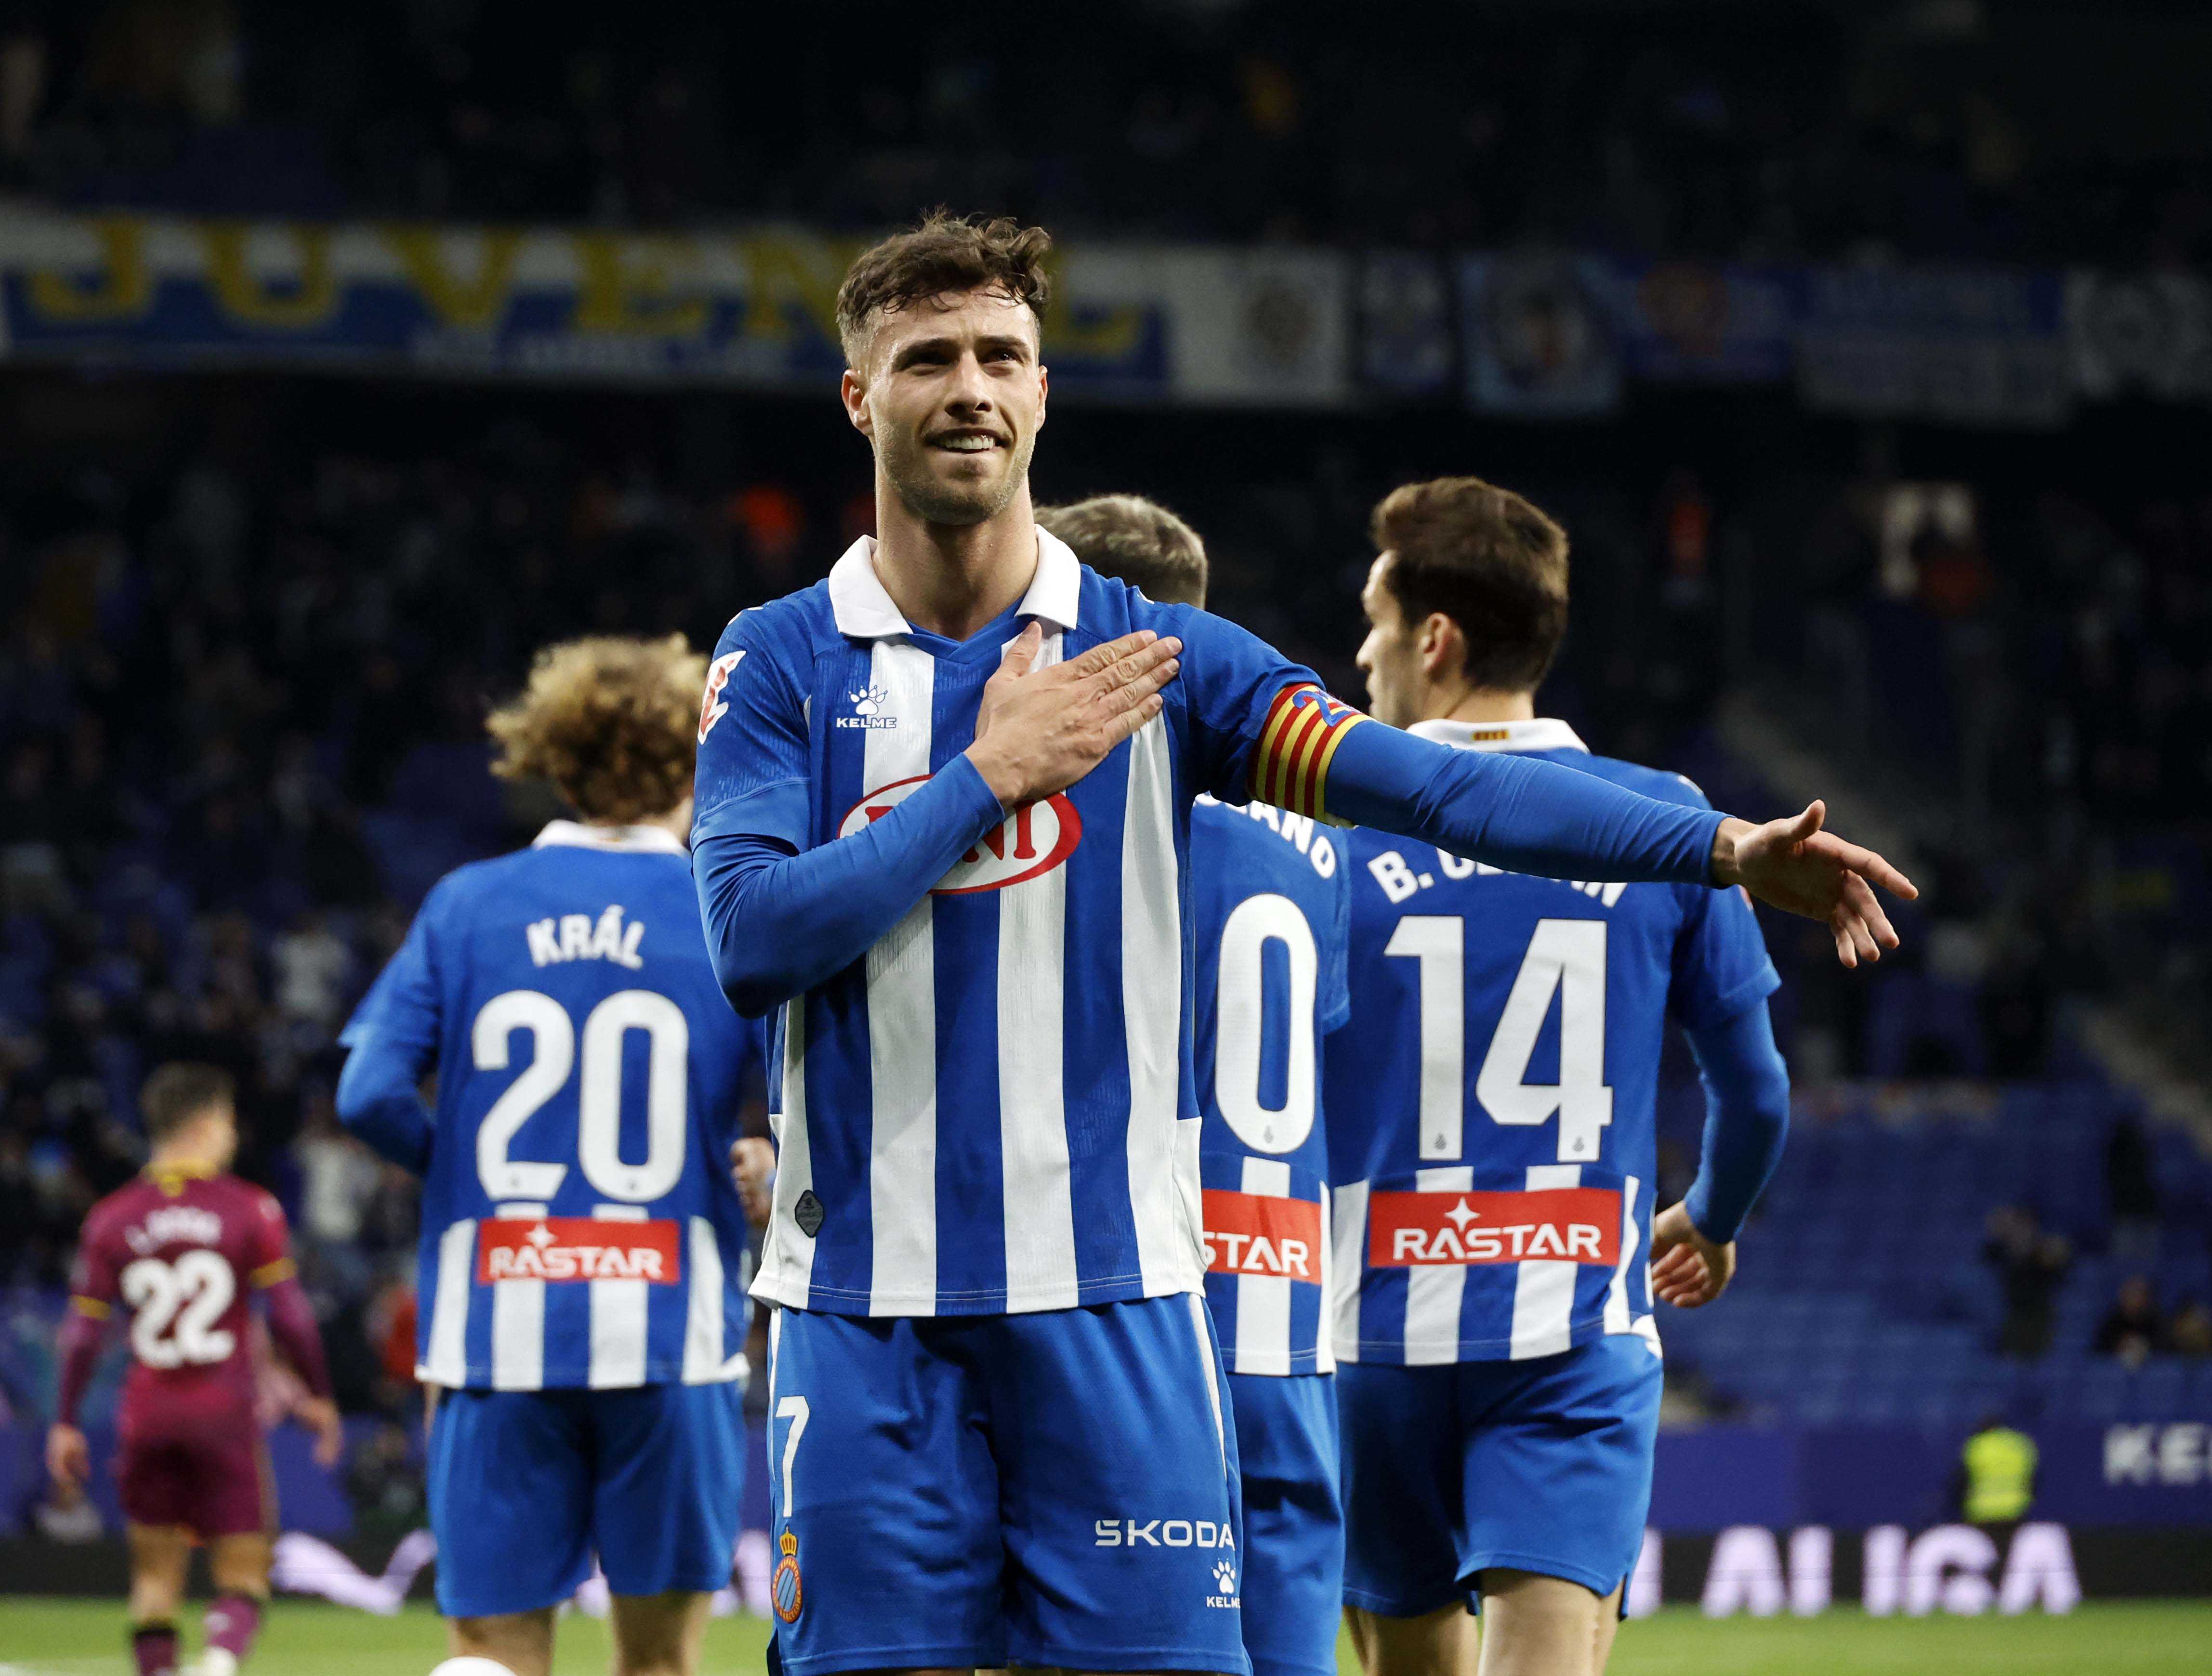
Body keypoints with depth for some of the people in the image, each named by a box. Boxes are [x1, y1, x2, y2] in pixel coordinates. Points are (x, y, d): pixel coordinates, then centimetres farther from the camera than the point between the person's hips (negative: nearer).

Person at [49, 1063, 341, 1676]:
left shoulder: (112, 1218, 3)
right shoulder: (250, 1210, -4)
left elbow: (83, 1333, 3)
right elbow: (291, 1316, -3)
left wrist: (66, 1424, 11)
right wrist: (318, 1396, 10)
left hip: (146, 1416, 2)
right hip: (225, 1414, -2)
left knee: (156, 1574, 13)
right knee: (243, 1576, 2)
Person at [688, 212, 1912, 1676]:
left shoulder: (1153, 654, 5)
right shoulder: (777, 661, 4)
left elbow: (1435, 784, -4)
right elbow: (751, 937, -9)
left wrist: (1727, 848, -14)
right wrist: (988, 775, -11)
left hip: (1113, 1298, 0)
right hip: (867, 1315, 0)